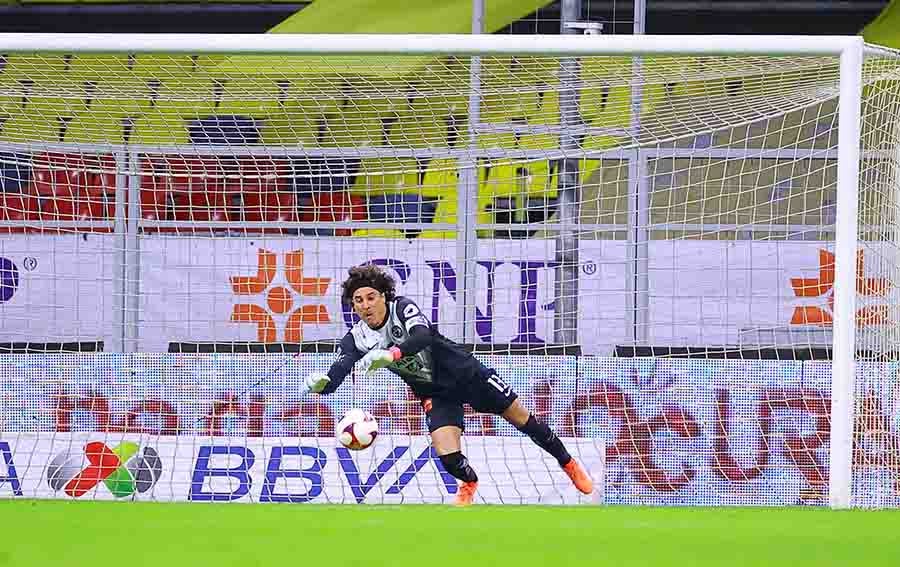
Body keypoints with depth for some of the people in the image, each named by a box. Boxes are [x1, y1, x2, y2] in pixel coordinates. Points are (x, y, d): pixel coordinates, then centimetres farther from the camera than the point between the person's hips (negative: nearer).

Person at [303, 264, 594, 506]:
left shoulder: (402, 308, -23)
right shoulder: (356, 339, -13)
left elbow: (422, 336, -43)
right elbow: (335, 378, -23)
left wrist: (391, 354, -60)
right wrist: (320, 384, -48)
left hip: (466, 372, -3)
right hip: (436, 394, 3)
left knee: (523, 419, 6)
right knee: (448, 457, -14)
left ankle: (568, 464, 30)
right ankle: (469, 482, 23)